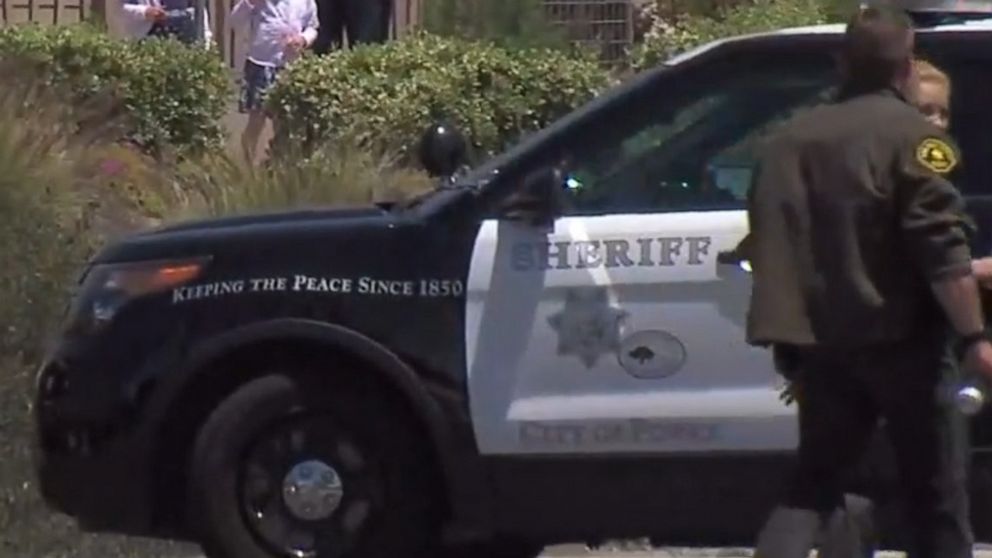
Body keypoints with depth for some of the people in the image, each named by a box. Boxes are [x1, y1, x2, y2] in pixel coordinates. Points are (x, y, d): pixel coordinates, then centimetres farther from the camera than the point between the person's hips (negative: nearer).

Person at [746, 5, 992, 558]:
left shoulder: (790, 140, 12)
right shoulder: (911, 135, -9)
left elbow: (768, 246, 20)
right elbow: (942, 249, -16)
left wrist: (790, 335, 29)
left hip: (822, 341, 5)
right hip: (902, 340, -5)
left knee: (816, 481, 12)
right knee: (936, 491, 5)